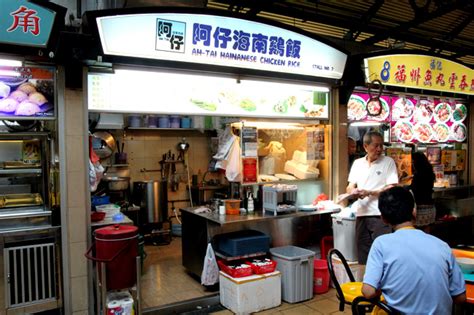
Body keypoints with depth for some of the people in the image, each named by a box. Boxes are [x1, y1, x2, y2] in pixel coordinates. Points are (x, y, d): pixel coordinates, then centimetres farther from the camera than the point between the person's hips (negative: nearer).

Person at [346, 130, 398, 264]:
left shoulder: (388, 162, -1)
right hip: (362, 214, 4)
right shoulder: (357, 163, 11)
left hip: (381, 215, -4)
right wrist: (352, 191, -12)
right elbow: (350, 187, 10)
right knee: (363, 255, 11)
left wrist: (368, 192, -15)